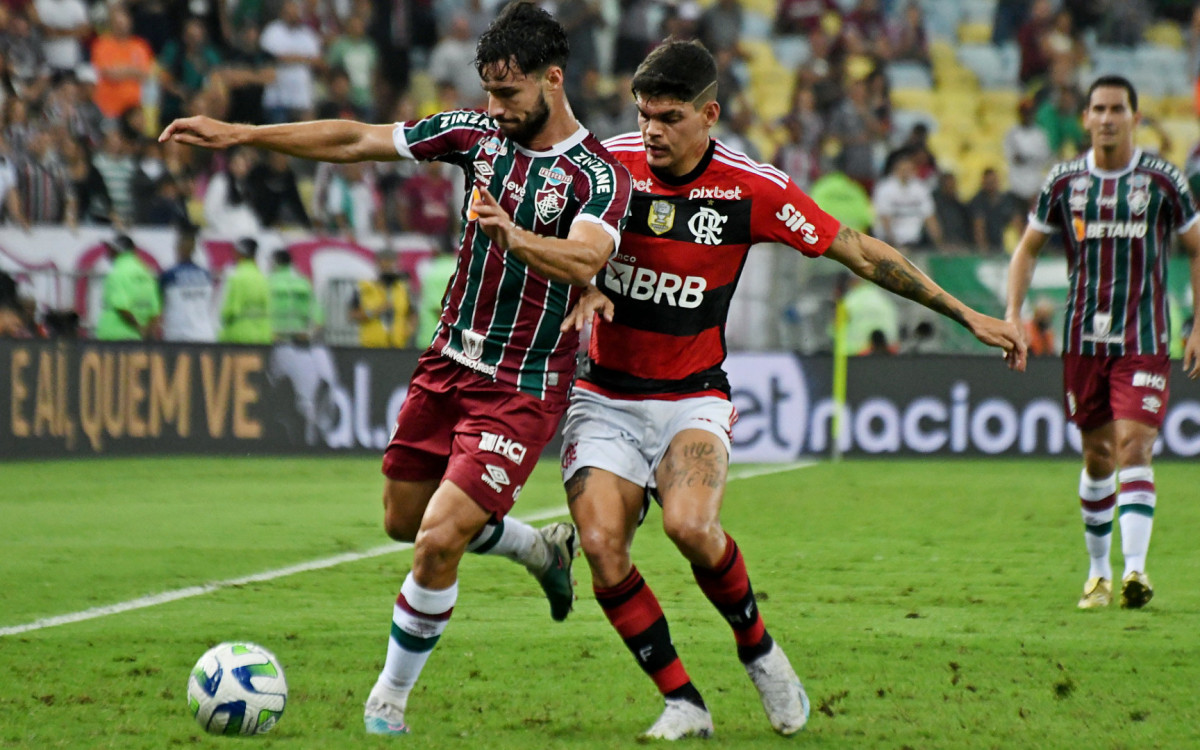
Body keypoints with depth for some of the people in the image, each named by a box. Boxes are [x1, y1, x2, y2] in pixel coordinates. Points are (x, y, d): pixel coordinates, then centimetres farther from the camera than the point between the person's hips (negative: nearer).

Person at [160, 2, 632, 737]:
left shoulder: (601, 176, -15)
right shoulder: (478, 132, 1)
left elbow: (585, 260, -34)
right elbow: (356, 140, 2)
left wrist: (516, 237, -55)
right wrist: (236, 134, -2)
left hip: (523, 390, -7)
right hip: (449, 364, 7)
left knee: (439, 539, -16)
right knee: (405, 520, 17)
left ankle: (390, 697, 4)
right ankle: (544, 548, 42)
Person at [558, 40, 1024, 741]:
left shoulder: (752, 189, -9)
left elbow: (858, 250, -2)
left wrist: (966, 314, -2)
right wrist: (584, 288, -17)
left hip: (692, 398, -2)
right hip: (604, 394, 2)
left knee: (691, 525, -28)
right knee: (602, 545, -17)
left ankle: (757, 646, 0)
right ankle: (683, 703, -3)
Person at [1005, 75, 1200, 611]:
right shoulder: (1064, 181, 4)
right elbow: (1028, 249, 14)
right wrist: (1013, 313, 1)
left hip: (1144, 340, -2)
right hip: (1083, 340, 2)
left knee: (1134, 446, -16)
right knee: (1098, 457, 8)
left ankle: (1135, 567, -24)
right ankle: (1098, 571, 21)